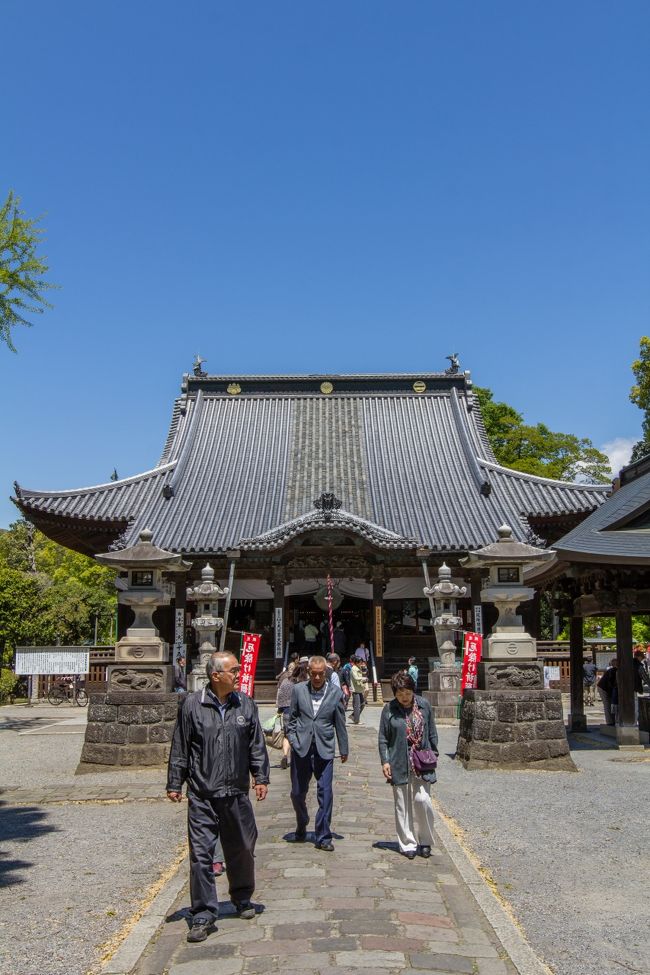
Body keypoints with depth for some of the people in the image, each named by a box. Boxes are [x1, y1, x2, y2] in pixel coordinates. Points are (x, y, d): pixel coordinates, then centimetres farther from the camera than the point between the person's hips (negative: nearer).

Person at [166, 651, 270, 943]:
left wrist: (260, 777, 7)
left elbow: (256, 745, 10)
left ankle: (242, 899, 37)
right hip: (201, 796, -3)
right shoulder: (192, 705, -5)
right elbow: (179, 748, 1)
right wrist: (174, 783, 1)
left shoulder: (245, 704, 4)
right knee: (201, 855, -2)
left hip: (237, 793, 3)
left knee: (242, 850, 15)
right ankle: (203, 916, 10)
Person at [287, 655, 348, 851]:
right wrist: (292, 738, 1)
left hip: (324, 750, -1)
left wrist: (344, 749, 9)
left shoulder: (335, 693, -1)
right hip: (301, 748, 1)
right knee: (297, 792, 10)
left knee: (325, 793, -4)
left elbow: (340, 723, 5)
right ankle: (301, 826, 36)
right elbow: (292, 718, 11)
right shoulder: (298, 690, 2)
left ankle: (323, 837, 7)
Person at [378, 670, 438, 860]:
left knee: (422, 800, -7)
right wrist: (385, 761, -6)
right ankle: (407, 843, 19)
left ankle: (425, 840, 13)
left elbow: (432, 734, 10)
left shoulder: (424, 705, 2)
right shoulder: (389, 709, -3)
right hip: (399, 764, 0)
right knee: (402, 804, 6)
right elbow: (383, 738, 1)